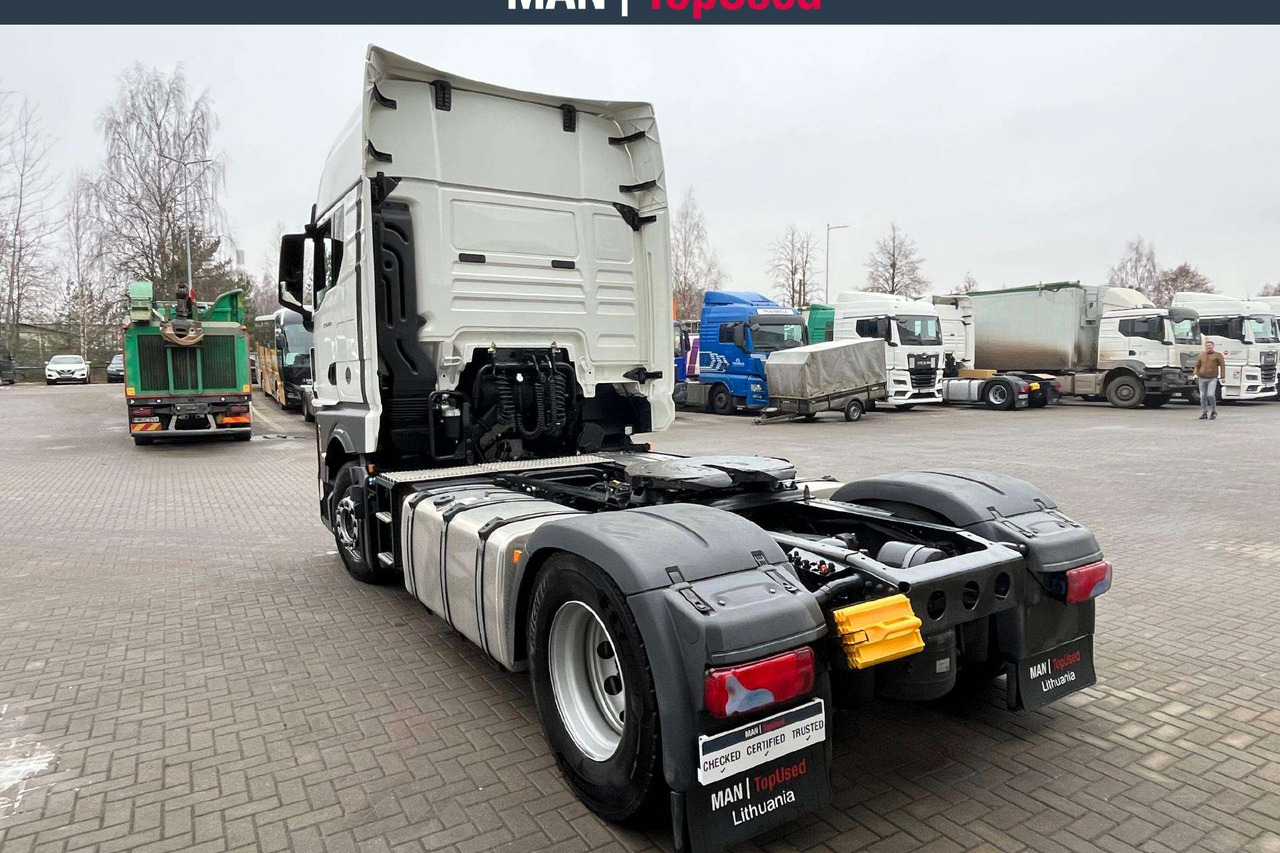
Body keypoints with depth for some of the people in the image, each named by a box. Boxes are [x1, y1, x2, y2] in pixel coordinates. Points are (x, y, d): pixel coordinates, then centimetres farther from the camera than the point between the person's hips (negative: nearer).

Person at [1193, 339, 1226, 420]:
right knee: (1203, 396, 4)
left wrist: (1222, 377, -7)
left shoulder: (1217, 355, 4)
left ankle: (1213, 412, 2)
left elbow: (1222, 365, 1)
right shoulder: (1201, 355, 13)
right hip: (1202, 379, 3)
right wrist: (1195, 374, 1)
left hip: (1212, 379, -3)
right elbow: (1197, 366, 18)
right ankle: (1204, 413, 11)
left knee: (1211, 395, -15)